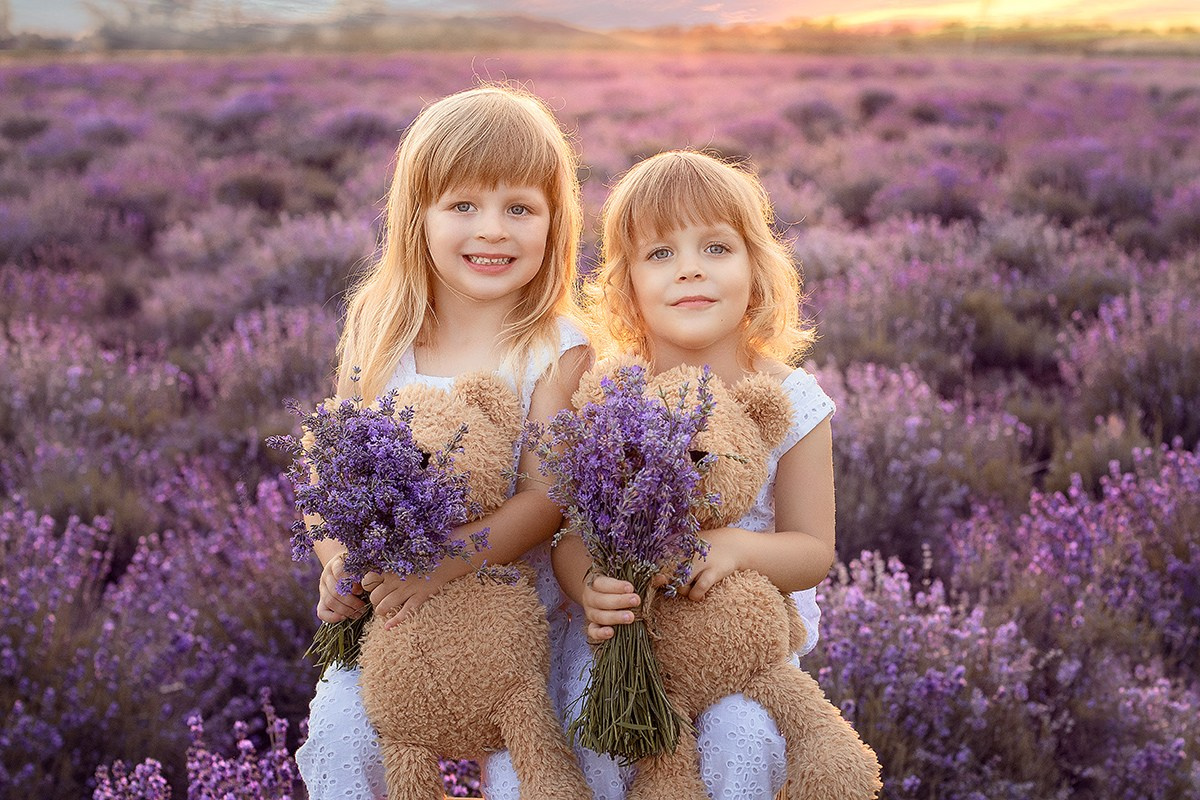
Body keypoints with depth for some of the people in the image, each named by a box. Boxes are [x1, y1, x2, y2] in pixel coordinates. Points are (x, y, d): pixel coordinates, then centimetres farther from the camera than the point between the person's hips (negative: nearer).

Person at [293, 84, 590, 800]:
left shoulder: (557, 352, -11)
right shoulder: (382, 337, -1)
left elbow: (548, 498, -17)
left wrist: (443, 566, -28)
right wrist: (337, 564, -11)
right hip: (388, 610, 3)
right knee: (337, 737, -8)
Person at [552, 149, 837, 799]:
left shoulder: (789, 399, -7)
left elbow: (813, 552, -3)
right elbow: (570, 532, -4)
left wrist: (738, 548, -26)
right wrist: (590, 588, -28)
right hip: (623, 624, 1)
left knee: (741, 737, -25)